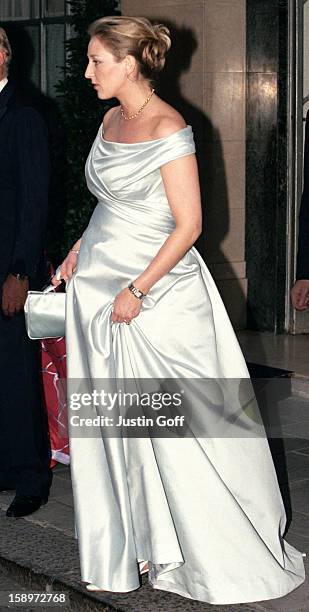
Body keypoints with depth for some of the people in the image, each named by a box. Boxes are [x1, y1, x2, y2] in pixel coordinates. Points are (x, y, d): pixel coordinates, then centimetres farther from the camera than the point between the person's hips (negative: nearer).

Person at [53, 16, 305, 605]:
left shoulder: (168, 129, -15)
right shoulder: (112, 121, 9)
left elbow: (188, 224, -17)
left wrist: (137, 291, -17)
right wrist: (79, 250, 10)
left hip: (155, 292, -7)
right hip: (99, 287, 8)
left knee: (173, 425, 2)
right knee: (113, 420, 11)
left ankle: (216, 554, 20)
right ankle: (129, 547, 26)